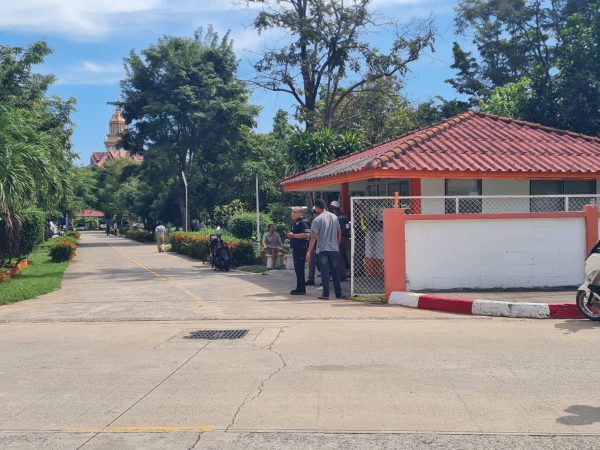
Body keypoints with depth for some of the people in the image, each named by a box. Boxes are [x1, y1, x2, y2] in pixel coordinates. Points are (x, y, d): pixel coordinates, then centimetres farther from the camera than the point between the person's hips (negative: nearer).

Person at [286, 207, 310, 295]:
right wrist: (290, 235, 13)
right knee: (297, 269, 13)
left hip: (301, 249, -10)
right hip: (296, 248, 10)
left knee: (299, 269, -8)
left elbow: (306, 235, -25)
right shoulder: (295, 223, 19)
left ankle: (301, 289, -5)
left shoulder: (302, 223, -13)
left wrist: (293, 235, -21)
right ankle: (300, 288, 20)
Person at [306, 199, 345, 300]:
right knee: (335, 272, 11)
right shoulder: (334, 217, 7)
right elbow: (339, 232, 12)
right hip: (334, 249, 4)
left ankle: (325, 294, -1)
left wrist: (309, 251, -11)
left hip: (322, 250, -4)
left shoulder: (317, 220, -11)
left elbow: (314, 237, -14)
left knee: (325, 272, -1)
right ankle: (338, 294, 15)